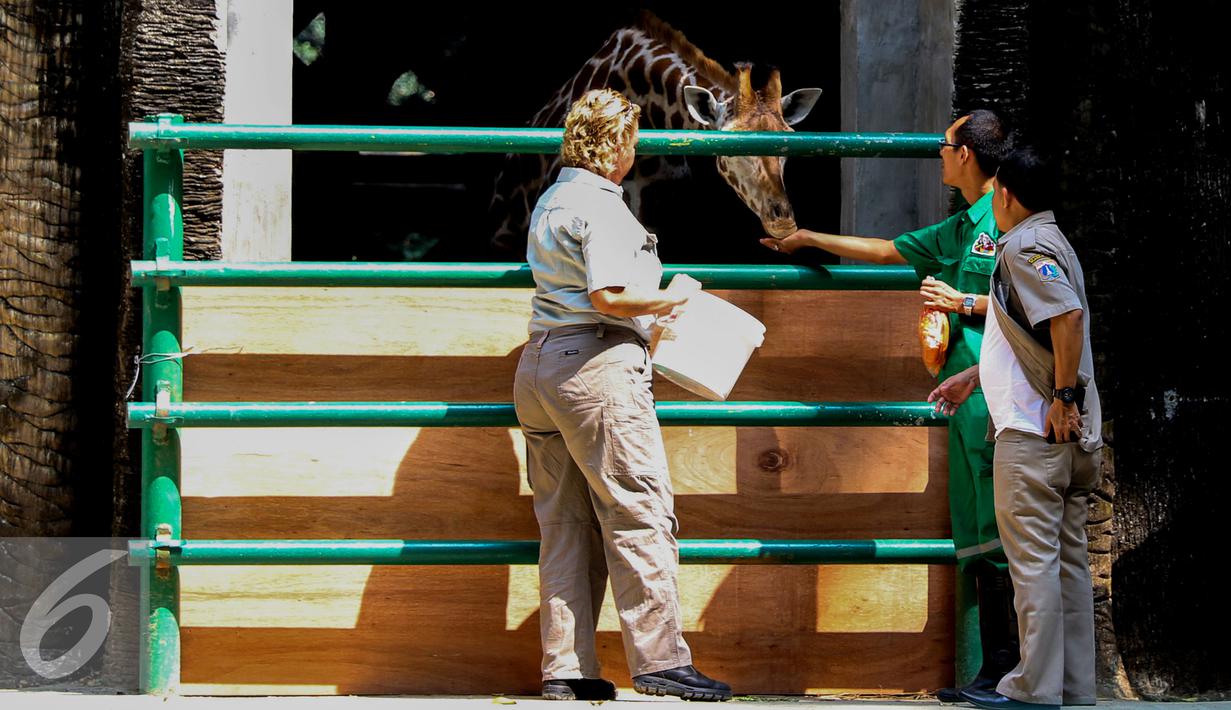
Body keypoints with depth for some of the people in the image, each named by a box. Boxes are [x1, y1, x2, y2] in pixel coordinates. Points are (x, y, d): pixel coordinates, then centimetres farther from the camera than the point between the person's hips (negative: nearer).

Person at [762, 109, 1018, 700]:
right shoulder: (959, 230, 23)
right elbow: (886, 250, 36)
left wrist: (965, 303, -10)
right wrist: (808, 240, 43)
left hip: (995, 393, -9)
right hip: (965, 392, 9)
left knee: (999, 535, -12)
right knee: (977, 539, 5)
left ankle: (1009, 672, -12)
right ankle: (997, 670, 4)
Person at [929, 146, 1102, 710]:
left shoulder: (1024, 247, -11)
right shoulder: (1050, 241, 20)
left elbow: (1068, 316, -26)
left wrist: (1063, 396, -22)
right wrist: (971, 378, 34)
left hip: (1034, 428, -10)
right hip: (1070, 432, 10)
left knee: (1032, 559, -8)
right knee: (1068, 560, 10)